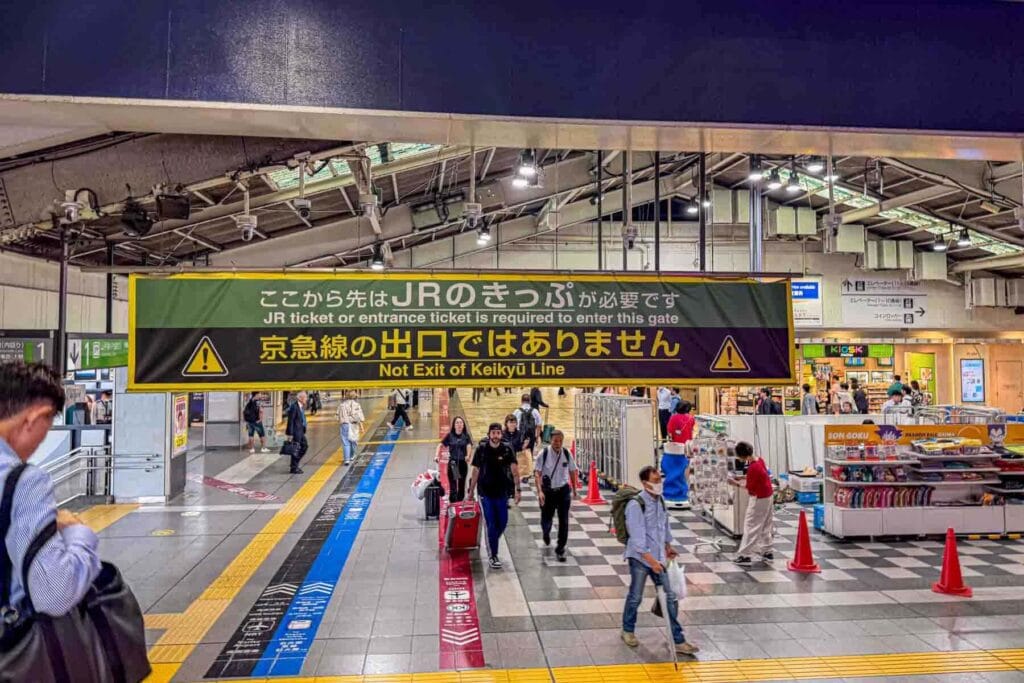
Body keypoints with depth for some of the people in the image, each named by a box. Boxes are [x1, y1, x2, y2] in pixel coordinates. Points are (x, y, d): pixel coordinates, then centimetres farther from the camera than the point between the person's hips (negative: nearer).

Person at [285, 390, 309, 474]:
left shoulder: (302, 407, 10)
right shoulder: (294, 407, -17)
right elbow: (290, 421, -19)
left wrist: (304, 430, 17)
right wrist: (290, 434, -20)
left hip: (301, 431, 10)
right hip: (295, 432, -9)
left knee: (305, 446, 14)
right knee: (295, 449, -1)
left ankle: (295, 464, 24)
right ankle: (293, 468, 11)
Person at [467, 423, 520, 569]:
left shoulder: (507, 450, -5)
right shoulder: (481, 450, -7)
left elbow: (514, 469, -10)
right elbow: (475, 471, 0)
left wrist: (518, 489, -20)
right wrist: (470, 491, 1)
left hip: (502, 492, 2)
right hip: (485, 493, -2)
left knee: (503, 523, 8)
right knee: (491, 524, -2)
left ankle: (491, 543, 37)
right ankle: (493, 556, 12)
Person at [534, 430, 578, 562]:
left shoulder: (567, 453, -6)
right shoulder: (544, 453, -13)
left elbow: (572, 471, 9)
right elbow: (537, 473, -14)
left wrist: (574, 489, 16)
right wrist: (539, 491, -25)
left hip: (563, 490, 1)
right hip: (548, 490, -1)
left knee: (564, 521, -3)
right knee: (546, 519, 11)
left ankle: (560, 549, 11)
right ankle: (546, 534, 48)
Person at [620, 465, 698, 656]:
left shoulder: (660, 500, 3)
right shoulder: (635, 505, -19)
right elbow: (637, 537, -22)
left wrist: (668, 546, 27)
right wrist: (651, 560, -24)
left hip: (658, 557, 6)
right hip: (640, 558, -6)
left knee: (670, 597, 5)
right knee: (635, 597, 9)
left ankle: (678, 641, 14)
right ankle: (628, 631, 32)